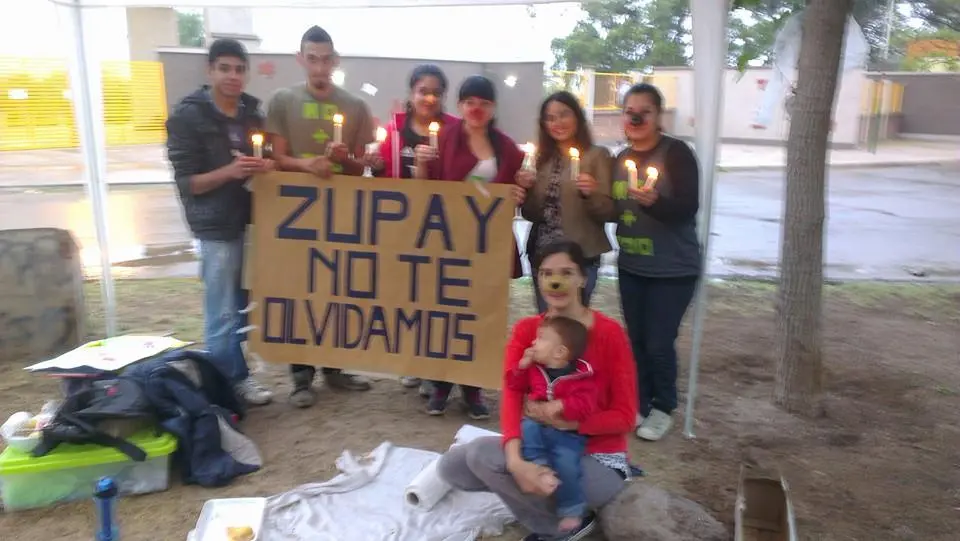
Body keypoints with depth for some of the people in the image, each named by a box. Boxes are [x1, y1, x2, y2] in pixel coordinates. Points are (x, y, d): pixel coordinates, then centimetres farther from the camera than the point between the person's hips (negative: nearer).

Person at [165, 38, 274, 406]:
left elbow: (268, 160, 19)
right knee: (223, 314, 0)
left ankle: (233, 378, 27)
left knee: (242, 308, 14)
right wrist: (230, 171, -24)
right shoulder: (188, 116, -6)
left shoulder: (252, 112, 9)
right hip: (218, 227, -6)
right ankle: (232, 382, 14)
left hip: (253, 220, 6)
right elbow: (186, 183, -10)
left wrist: (267, 166, -4)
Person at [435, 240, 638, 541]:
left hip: (599, 459, -5)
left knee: (484, 456, -23)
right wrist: (515, 461, -35)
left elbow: (625, 417, -13)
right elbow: (511, 398, -17)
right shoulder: (526, 330, -3)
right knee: (451, 467, -7)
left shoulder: (609, 333, -16)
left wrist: (565, 421, -28)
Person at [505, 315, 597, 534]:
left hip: (567, 433, -4)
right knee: (527, 427, -30)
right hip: (538, 426, 4)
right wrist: (522, 366, -5)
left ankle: (572, 510, -2)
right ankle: (539, 466, -22)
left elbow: (585, 405, -18)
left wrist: (561, 405, -31)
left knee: (566, 464, -23)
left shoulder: (581, 377, -10)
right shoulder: (534, 367, 5)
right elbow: (515, 387, 9)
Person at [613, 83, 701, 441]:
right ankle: (639, 402, 29)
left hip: (673, 268, -5)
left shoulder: (676, 153, -12)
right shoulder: (622, 158, 6)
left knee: (659, 342, -1)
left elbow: (688, 209, -20)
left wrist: (653, 200, -37)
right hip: (631, 266, 5)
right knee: (635, 339, 11)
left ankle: (662, 408, 21)